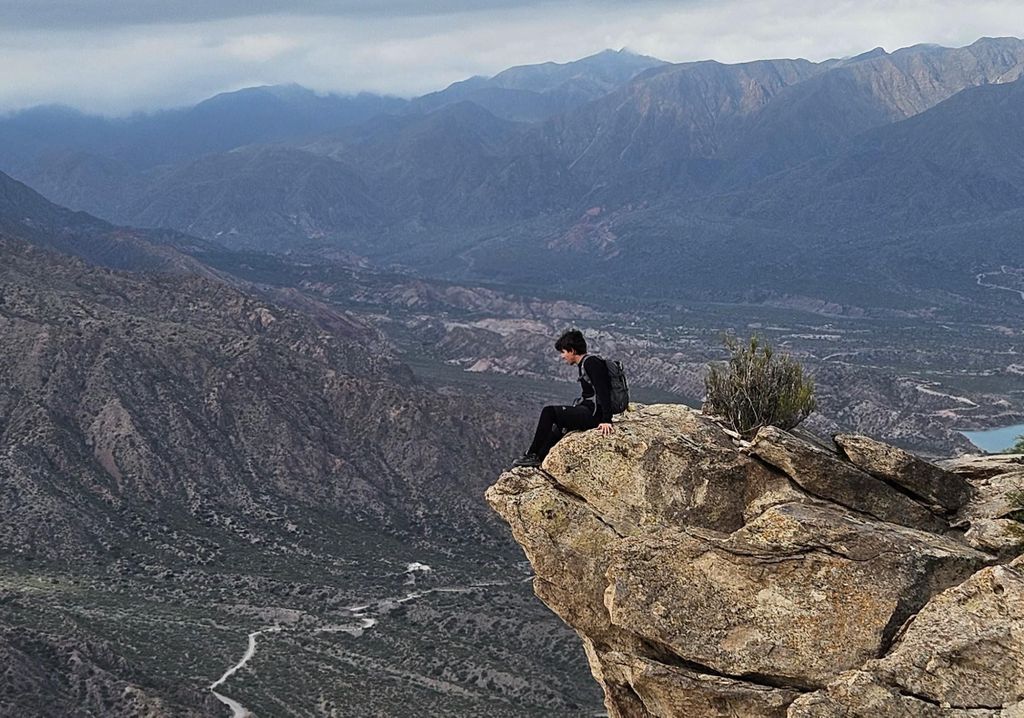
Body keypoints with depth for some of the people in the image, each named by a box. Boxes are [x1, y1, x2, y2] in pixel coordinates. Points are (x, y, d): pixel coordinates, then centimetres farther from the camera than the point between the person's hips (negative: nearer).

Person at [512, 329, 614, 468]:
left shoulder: (591, 363, -14)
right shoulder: (583, 364, 17)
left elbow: (603, 392, -24)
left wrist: (606, 420, -30)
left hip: (593, 414, -11)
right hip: (588, 412, 11)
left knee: (548, 412, -15)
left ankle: (532, 456, -9)